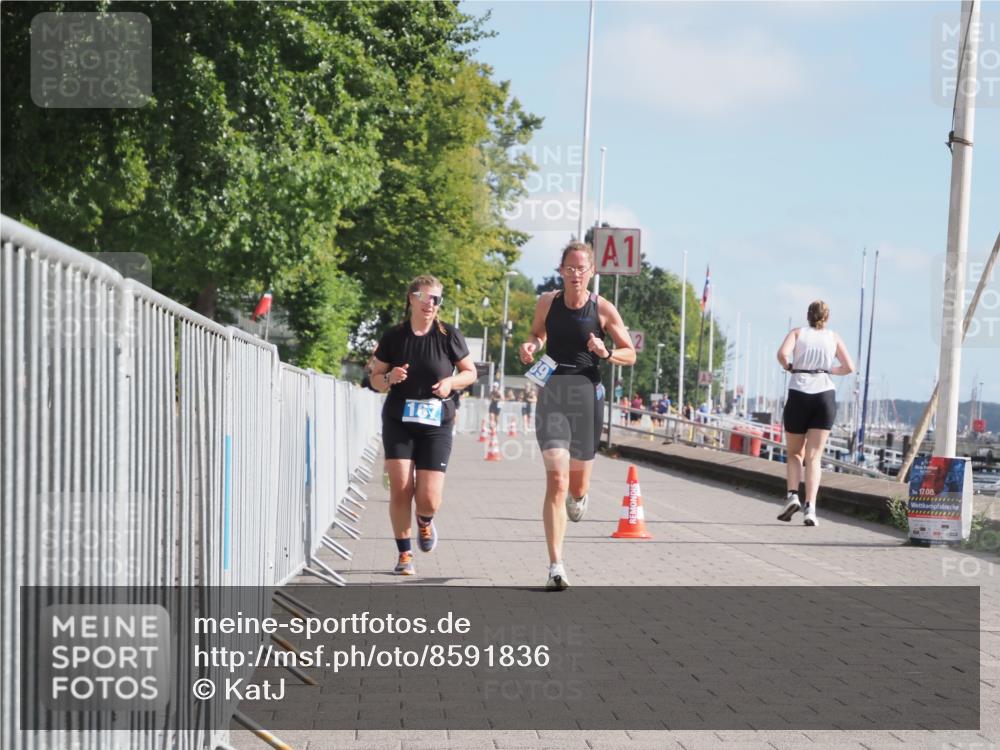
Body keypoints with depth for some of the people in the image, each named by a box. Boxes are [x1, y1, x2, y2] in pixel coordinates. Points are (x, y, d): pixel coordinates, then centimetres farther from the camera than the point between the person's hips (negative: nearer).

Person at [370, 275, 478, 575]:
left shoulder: (448, 336, -2)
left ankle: (424, 521, 31)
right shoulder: (394, 336, 0)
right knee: (400, 489, -10)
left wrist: (451, 382, -13)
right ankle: (404, 554, 6)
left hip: (436, 425, -1)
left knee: (429, 499, -7)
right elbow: (375, 378, 9)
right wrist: (389, 378, -14)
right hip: (398, 423, 1)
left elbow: (470, 372, 8)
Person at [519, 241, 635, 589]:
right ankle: (556, 566, -17)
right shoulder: (547, 302, 3)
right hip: (552, 392, 0)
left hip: (587, 393, 0)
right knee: (556, 480, -16)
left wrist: (606, 353, -13)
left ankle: (579, 495, 55)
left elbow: (630, 354, 7)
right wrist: (530, 346, 2)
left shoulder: (603, 309, -1)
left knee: (577, 486, 13)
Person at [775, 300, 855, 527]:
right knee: (813, 456, -1)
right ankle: (810, 507, -15)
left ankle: (792, 495, -8)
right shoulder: (833, 338, 12)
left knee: (795, 453, 15)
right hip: (825, 395, 1)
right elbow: (849, 367, 6)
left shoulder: (797, 333, 7)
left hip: (799, 395, -1)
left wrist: (789, 367, 8)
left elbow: (782, 353, -12)